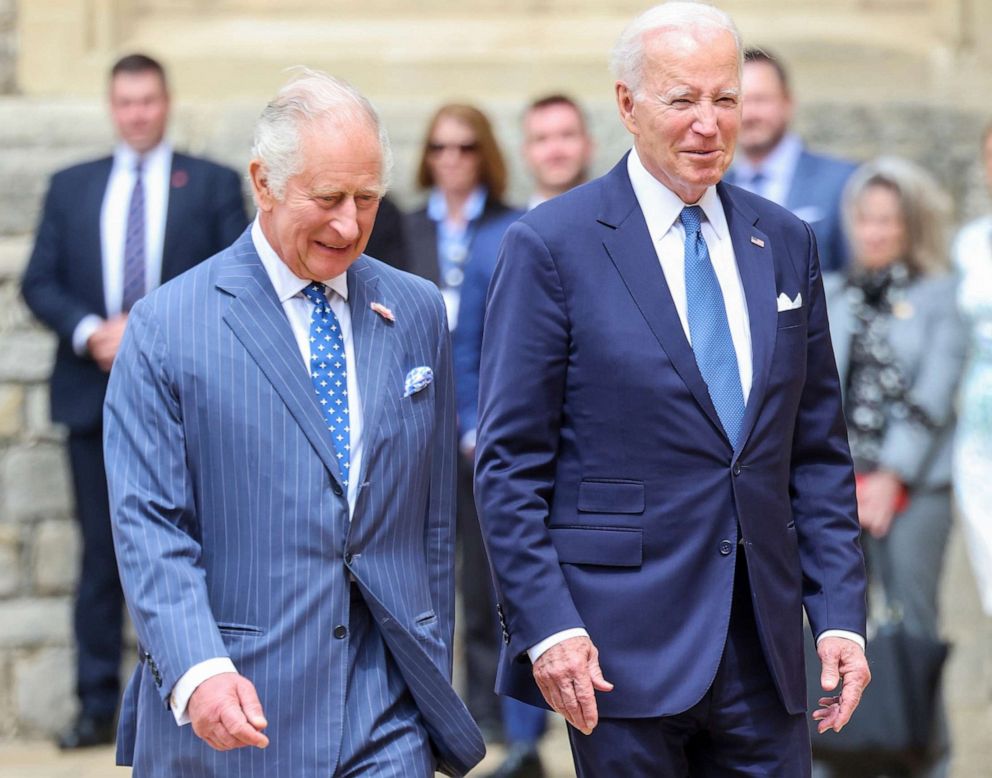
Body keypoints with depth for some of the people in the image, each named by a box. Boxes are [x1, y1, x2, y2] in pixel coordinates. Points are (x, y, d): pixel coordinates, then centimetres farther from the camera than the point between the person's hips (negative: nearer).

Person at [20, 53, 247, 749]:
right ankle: (98, 708, 8)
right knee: (102, 558, 4)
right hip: (96, 397, 2)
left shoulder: (214, 186, 5)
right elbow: (40, 282, 8)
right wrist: (88, 332, -11)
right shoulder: (71, 187, 12)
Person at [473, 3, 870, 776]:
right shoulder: (552, 246, -4)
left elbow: (819, 452, 13)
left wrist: (841, 613, 4)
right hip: (624, 649, -4)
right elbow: (509, 464, -6)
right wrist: (546, 625, -14)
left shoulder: (786, 243, 11)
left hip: (763, 653, 5)